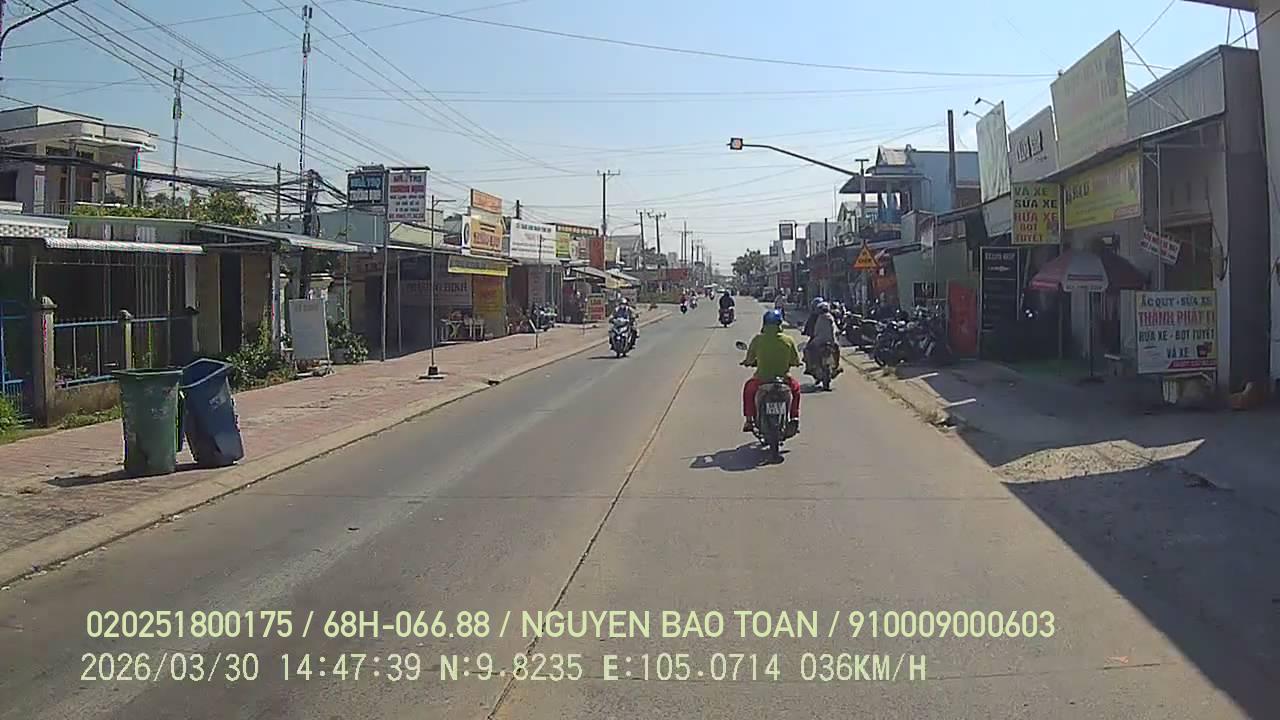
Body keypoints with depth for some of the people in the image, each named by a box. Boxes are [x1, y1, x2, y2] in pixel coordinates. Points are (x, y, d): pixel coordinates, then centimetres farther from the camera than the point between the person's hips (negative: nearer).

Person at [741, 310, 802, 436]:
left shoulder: (757, 339, -6)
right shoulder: (788, 340, -4)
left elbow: (749, 360, 0)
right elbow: (796, 362, 2)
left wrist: (752, 362, 23)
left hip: (761, 379, 0)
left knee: (748, 388, 33)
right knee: (795, 387, 35)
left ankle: (749, 420, 30)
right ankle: (794, 418, 25)